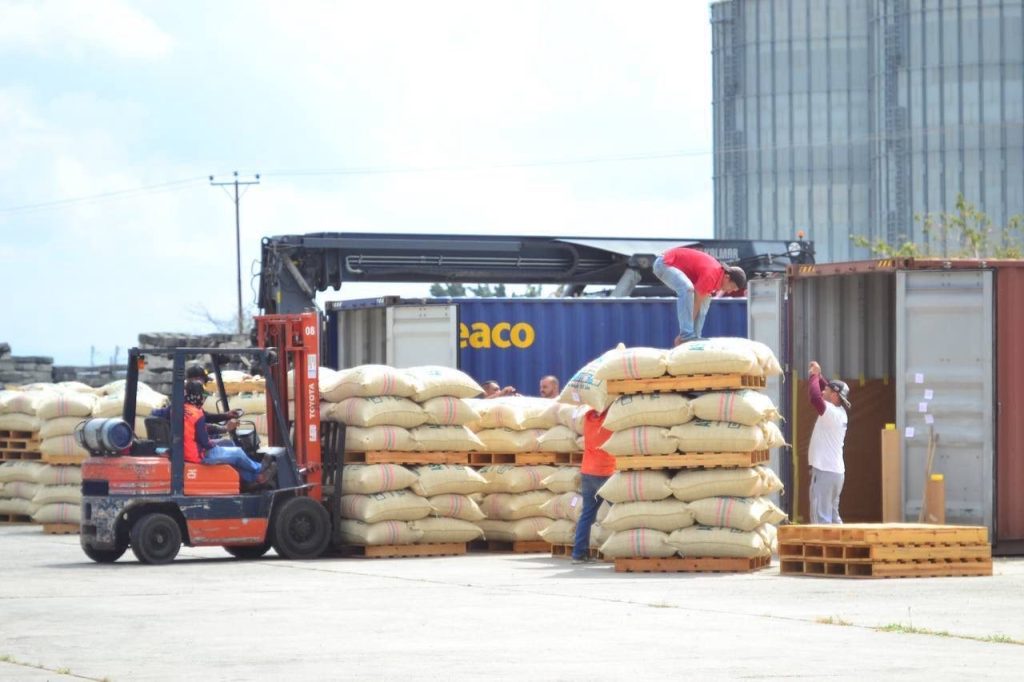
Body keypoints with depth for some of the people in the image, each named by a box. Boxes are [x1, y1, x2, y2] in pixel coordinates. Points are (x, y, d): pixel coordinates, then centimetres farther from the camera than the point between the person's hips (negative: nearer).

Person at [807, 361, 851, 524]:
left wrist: (814, 376, -15)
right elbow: (822, 394, 25)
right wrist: (818, 375, 15)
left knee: (821, 517, -11)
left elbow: (815, 397, -29)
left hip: (825, 471, -10)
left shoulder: (832, 413, -16)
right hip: (835, 471, 10)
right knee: (832, 516, 16)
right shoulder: (838, 412, 10)